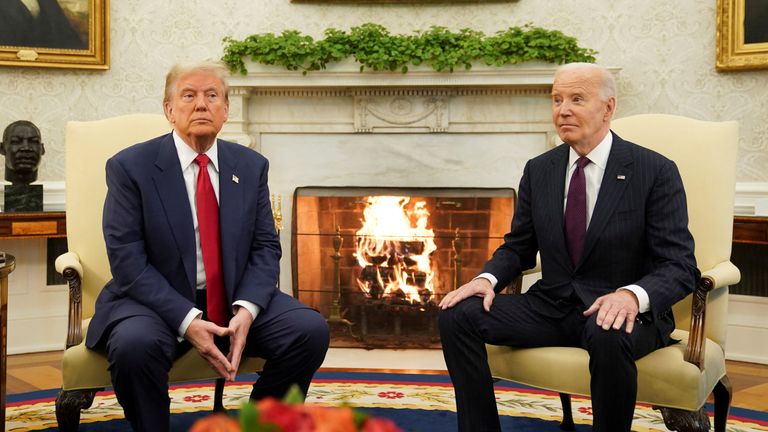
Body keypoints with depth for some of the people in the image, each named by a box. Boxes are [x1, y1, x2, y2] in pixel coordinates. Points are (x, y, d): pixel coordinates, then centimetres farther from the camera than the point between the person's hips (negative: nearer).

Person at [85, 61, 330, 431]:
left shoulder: (251, 166, 5)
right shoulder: (130, 166, -7)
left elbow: (265, 247, 3)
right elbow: (128, 261, -13)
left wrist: (246, 309, -16)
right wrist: (187, 321, -24)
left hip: (235, 299, 4)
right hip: (157, 301, -3)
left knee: (311, 329, -18)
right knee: (135, 344, -35)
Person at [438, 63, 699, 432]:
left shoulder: (656, 172, -7)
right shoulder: (539, 170, 7)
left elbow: (679, 266, -11)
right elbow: (517, 248, 13)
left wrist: (633, 295, -32)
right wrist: (487, 278, -9)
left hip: (621, 310, -4)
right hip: (551, 306, 4)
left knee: (608, 335, -39)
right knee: (457, 315, -15)